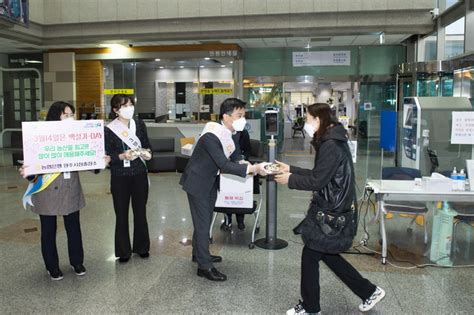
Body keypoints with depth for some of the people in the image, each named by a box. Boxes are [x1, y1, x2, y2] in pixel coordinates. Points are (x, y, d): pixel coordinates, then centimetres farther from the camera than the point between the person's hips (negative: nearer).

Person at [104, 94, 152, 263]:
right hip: (119, 177, -3)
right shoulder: (109, 130, -8)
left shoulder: (139, 124, 2)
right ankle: (123, 251, 23)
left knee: (140, 211, 13)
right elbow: (106, 156, -8)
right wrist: (122, 156, -25)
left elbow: (147, 144, 10)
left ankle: (141, 247, 30)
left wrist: (147, 152, -11)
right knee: (121, 214, 7)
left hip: (140, 174, 3)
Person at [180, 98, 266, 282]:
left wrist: (246, 166, -8)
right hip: (198, 182, -8)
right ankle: (204, 266, 10)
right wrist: (253, 168, -38)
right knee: (202, 223, -1)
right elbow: (224, 165, -34)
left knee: (205, 220, 20)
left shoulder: (232, 134, -4)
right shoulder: (211, 136, -31)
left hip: (211, 182, 8)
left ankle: (199, 253, 38)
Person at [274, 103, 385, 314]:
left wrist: (290, 180, -10)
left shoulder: (331, 145, -21)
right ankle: (369, 291, 29)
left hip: (330, 213, -10)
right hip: (333, 210, 10)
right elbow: (318, 175, 15)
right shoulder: (332, 141, 11)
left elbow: (317, 181, -23)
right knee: (327, 255, 20)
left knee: (310, 256, 4)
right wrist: (291, 169, 14)